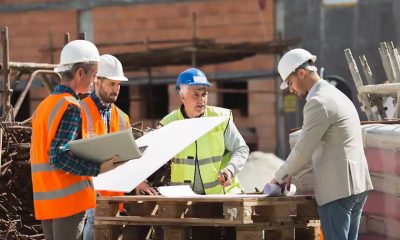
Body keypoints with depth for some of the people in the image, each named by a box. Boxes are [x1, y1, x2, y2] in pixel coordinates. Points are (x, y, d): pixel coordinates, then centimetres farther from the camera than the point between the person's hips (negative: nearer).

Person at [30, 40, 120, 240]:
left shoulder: (43, 106, 15)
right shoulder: (70, 107, -13)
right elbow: (59, 157, -21)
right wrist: (98, 168, -20)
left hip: (45, 201, 9)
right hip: (69, 200, -9)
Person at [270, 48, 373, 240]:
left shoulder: (318, 103, -13)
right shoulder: (337, 96, 19)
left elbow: (302, 150, -11)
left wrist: (280, 177, 4)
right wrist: (291, 173, 22)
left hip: (337, 190, -10)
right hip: (357, 186, 10)